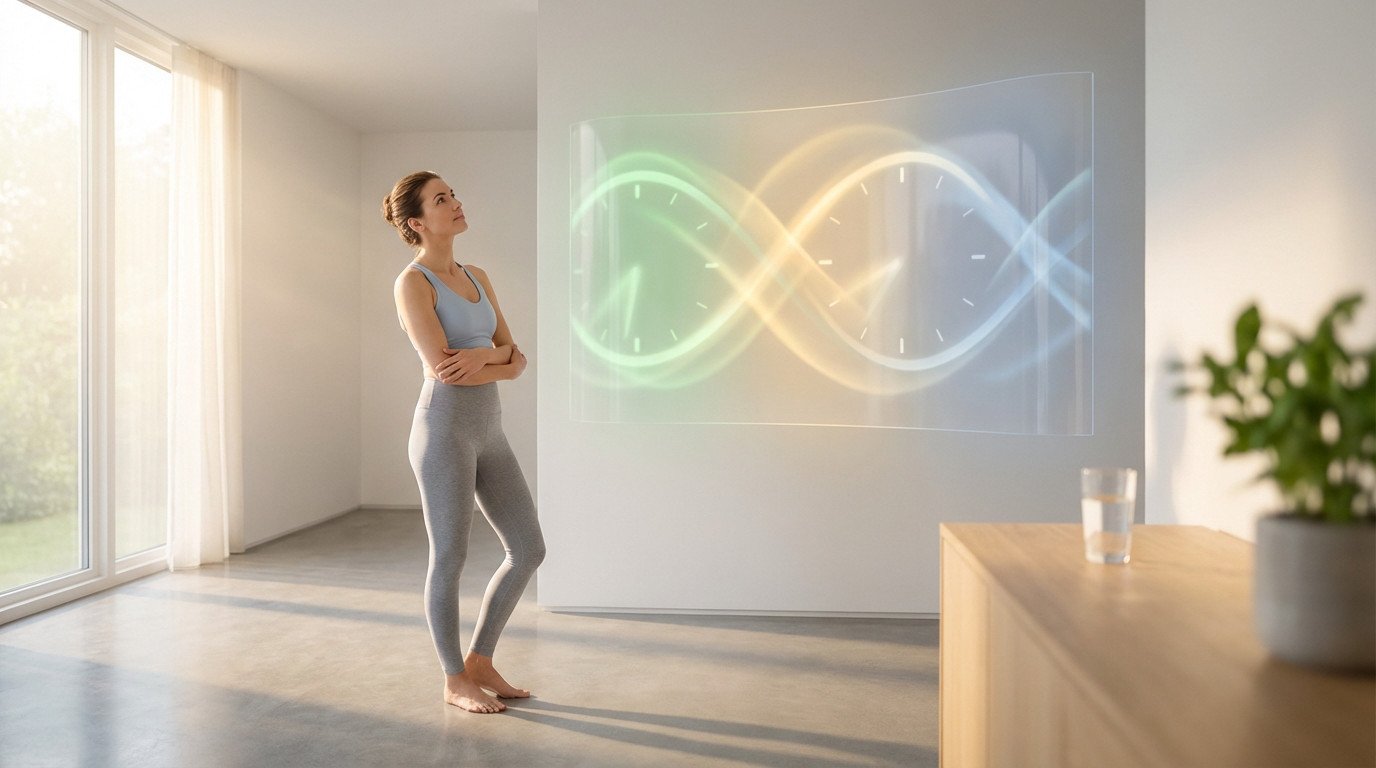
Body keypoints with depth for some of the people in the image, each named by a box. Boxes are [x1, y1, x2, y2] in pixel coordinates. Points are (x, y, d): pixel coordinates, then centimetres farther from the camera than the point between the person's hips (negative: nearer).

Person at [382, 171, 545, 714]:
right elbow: (441, 368, -18)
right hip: (443, 430, -8)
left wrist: (483, 355, -12)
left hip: (487, 432, 8)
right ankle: (455, 680, 23)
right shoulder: (412, 283, -8)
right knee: (450, 559, 4)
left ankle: (479, 661, 24)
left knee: (529, 549, 8)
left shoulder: (477, 277, 15)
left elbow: (516, 358, 10)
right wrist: (503, 361, -5)